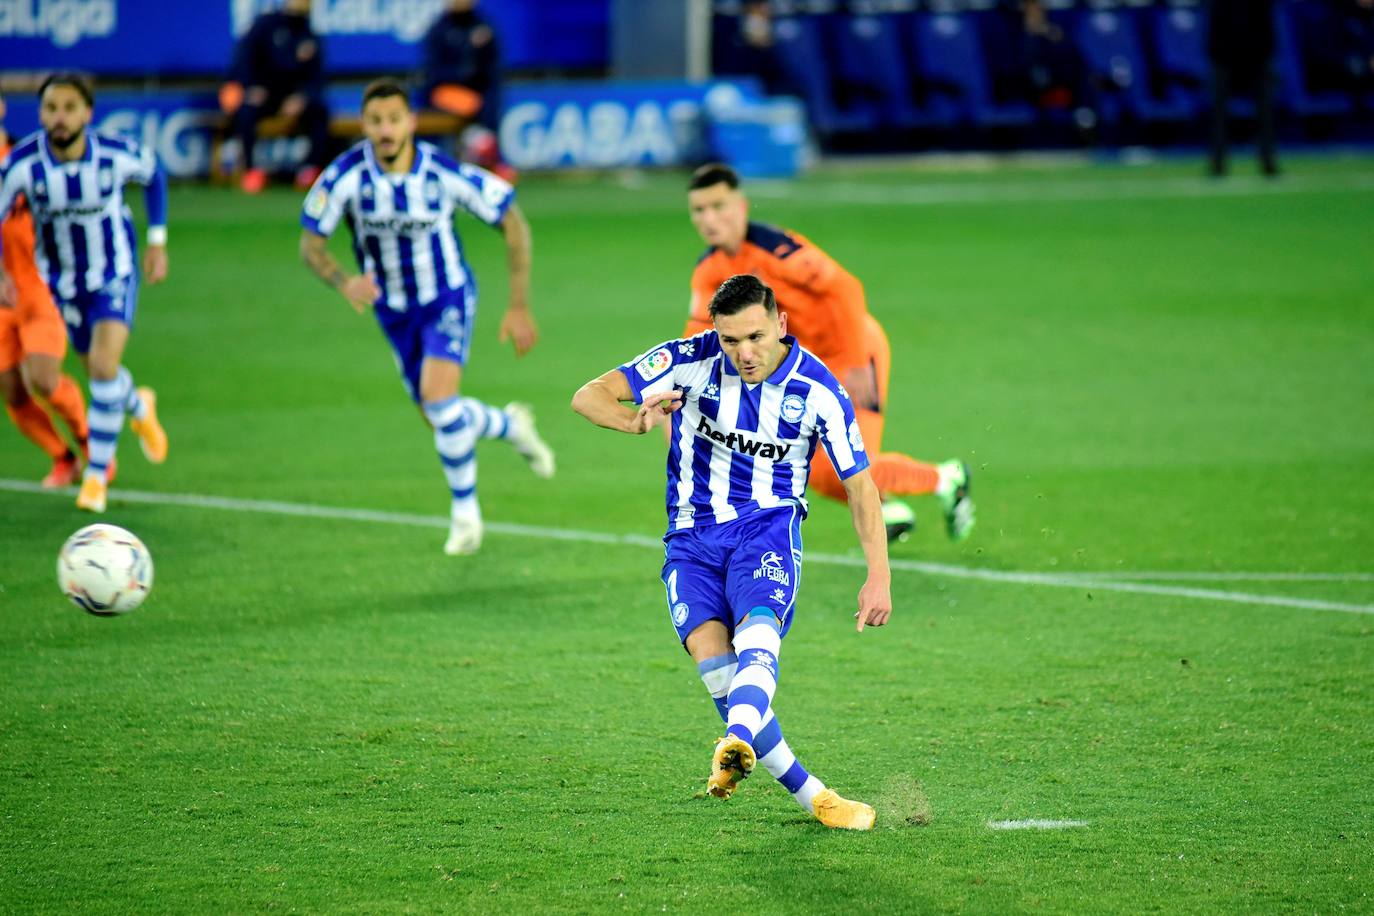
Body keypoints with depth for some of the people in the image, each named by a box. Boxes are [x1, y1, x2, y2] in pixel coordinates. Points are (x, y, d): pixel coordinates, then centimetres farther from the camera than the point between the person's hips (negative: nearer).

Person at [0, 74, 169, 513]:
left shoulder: (118, 154, -24)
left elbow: (153, 174, 0)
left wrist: (158, 242, 1)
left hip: (115, 274, -2)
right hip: (62, 279, 2)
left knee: (104, 367, -19)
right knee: (96, 369, 19)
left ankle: (97, 474, -2)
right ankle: (138, 407, 57)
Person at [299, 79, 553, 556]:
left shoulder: (445, 173, -26)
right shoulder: (347, 175, -23)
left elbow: (513, 223, -14)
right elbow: (310, 242, -14)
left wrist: (519, 307, -15)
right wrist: (344, 283, -35)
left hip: (448, 300, -3)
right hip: (394, 310, 3)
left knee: (439, 400, -22)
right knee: (438, 417, 12)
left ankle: (465, 511, 0)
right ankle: (510, 425, 46)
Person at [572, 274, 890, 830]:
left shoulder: (817, 390, -8)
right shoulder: (689, 362, -9)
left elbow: (859, 482, 1)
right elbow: (589, 396, -12)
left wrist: (879, 577, -5)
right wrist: (634, 422, -35)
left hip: (768, 529, -1)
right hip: (692, 538, 2)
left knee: (757, 641, -32)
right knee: (714, 661, -21)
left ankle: (735, 745, -60)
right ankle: (812, 797, -17)